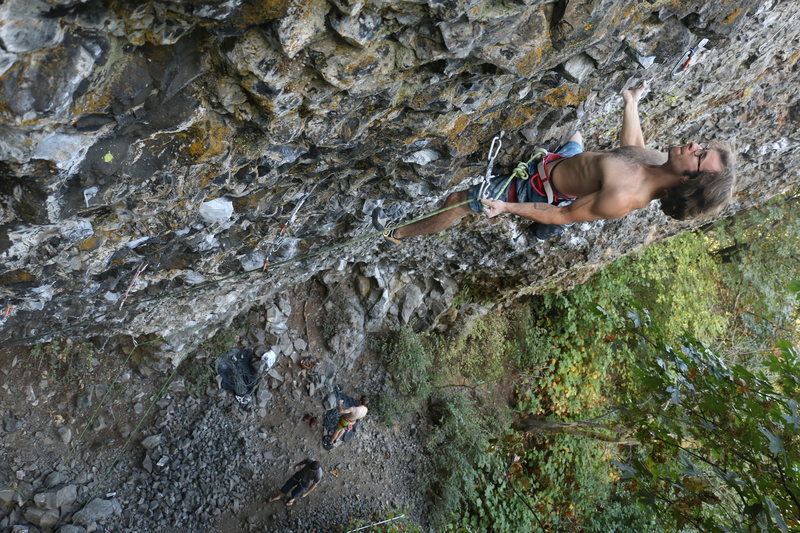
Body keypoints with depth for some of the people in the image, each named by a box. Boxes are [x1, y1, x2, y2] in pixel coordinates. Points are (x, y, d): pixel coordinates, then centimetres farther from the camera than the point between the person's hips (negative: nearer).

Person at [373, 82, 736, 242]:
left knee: (456, 202, 0)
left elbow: (563, 215, -28)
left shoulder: (622, 199, -39)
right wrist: (630, 105, 17)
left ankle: (397, 234, 24)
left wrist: (505, 207, -26)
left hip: (536, 189, -8)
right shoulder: (662, 163, -15)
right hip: (559, 161, 8)